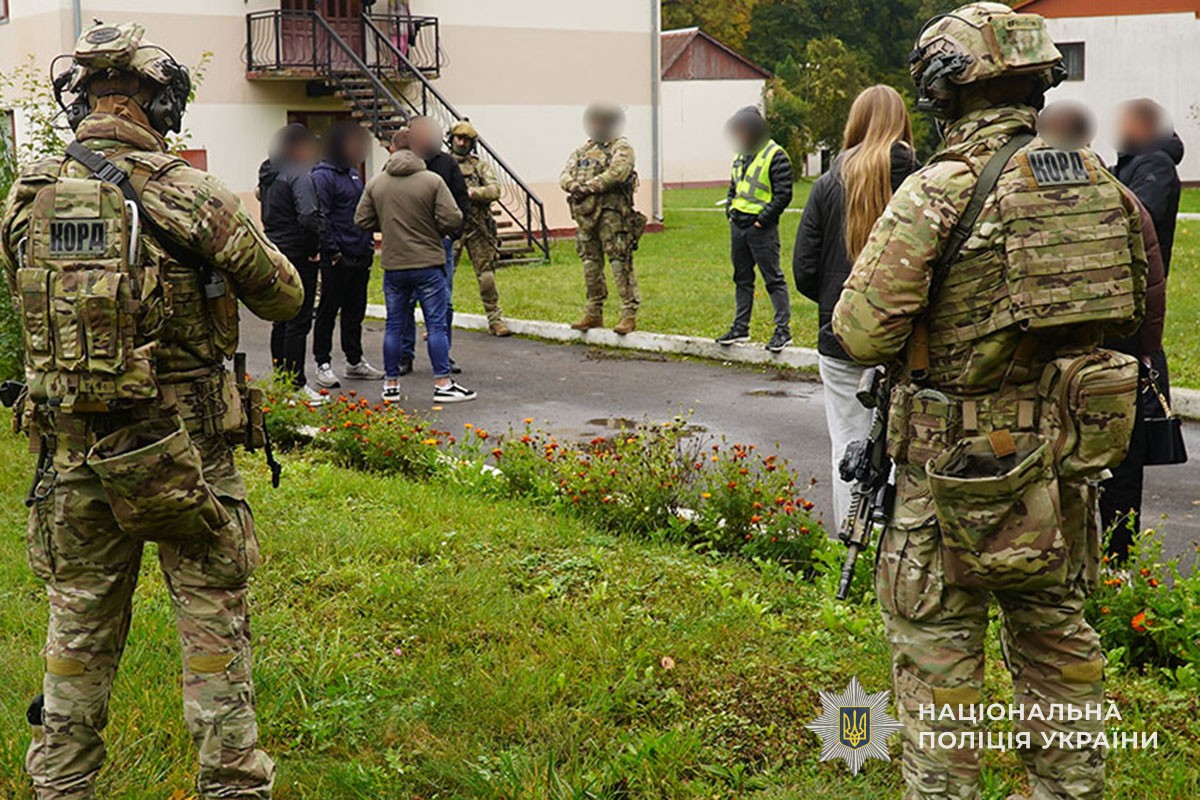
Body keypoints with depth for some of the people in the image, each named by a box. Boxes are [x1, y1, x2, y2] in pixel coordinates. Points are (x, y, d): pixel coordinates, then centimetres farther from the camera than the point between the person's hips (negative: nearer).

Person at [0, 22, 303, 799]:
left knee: (79, 630, 17)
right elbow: (285, 297, -2)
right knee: (214, 626, 9)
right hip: (183, 454, -4)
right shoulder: (191, 196, -13)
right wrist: (236, 234, 16)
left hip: (71, 455, 4)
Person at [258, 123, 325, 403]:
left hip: (275, 253, 9)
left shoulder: (268, 174, 13)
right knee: (299, 322, -4)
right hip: (298, 256, -9)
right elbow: (309, 216, -28)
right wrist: (315, 247, -15)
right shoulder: (298, 176, -16)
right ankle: (296, 383, -1)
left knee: (282, 319, 16)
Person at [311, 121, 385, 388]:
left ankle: (355, 361, 23)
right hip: (337, 259, -8)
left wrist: (369, 243, 15)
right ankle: (323, 364, 5)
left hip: (360, 256, 9)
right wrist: (333, 253, -19)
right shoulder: (322, 176, -12)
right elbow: (322, 218, -17)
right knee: (328, 311, 0)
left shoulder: (353, 172, 16)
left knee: (355, 311, 14)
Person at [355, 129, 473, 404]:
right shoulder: (433, 181, -9)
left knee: (394, 325, 11)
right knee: (436, 324, 1)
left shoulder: (375, 183, 2)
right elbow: (452, 219, -15)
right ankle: (443, 384, 2)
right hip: (428, 264, -4)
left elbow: (362, 221, 4)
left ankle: (391, 384, 17)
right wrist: (437, 230, 6)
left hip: (393, 265, 4)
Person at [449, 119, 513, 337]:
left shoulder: (481, 166, 10)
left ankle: (495, 320, 8)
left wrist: (471, 192, -19)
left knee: (486, 275, 0)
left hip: (476, 229, 1)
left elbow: (494, 191, -3)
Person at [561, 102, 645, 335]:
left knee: (620, 263, -9)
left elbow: (615, 174, -17)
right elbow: (565, 174, 12)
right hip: (585, 213, 7)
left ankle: (629, 314, -8)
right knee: (591, 264, 11)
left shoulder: (621, 148, -1)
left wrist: (587, 187, -15)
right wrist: (574, 186, -11)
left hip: (612, 213, -7)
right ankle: (594, 314, 19)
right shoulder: (584, 150, 20)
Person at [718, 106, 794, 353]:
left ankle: (783, 329, 0)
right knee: (742, 279, 14)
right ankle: (740, 327, 23)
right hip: (738, 226, 8)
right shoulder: (740, 156, 15)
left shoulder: (776, 156, -10)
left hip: (761, 228, -8)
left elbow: (783, 194, -14)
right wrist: (730, 210, 10)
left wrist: (762, 219, -16)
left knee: (773, 279, -4)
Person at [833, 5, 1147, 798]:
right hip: (1069, 457, 6)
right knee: (1057, 632, 20)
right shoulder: (1100, 182, 3)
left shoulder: (939, 191, -16)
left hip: (961, 464, -6)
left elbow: (862, 330, -18)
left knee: (936, 643, 7)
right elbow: (1140, 304, 14)